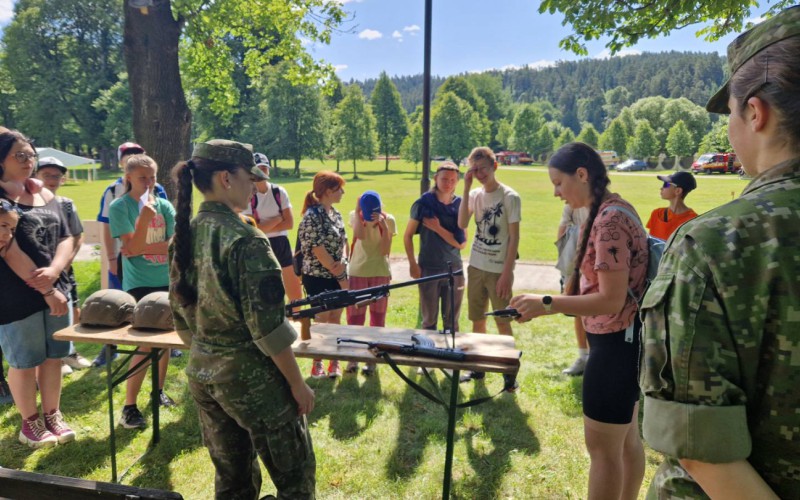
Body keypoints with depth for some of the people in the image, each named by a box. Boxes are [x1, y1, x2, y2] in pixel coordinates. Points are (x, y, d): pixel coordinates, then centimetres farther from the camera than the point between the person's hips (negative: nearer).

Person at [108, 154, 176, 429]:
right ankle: (129, 407, 4)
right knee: (145, 345, -8)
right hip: (139, 283, -4)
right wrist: (145, 216, -24)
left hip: (167, 281, 4)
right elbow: (131, 248, -15)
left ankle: (159, 391, 30)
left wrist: (142, 249, -13)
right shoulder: (120, 206, -6)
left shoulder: (164, 205, 3)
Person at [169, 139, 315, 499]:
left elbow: (181, 316, 10)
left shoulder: (184, 236, 3)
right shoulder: (244, 240, -20)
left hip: (201, 375, 8)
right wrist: (297, 384, -11)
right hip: (251, 377, -8)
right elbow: (267, 327, -20)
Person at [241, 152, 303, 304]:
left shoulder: (279, 191, 1)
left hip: (282, 245, 3)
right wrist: (278, 218, -10)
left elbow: (289, 223, -6)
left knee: (296, 295, 6)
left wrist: (265, 227, -13)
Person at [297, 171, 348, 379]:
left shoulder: (336, 214, 8)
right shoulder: (312, 216, -17)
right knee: (321, 319, 4)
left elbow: (343, 241, 9)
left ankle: (334, 361, 24)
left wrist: (342, 262, -11)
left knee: (335, 318, 12)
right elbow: (319, 252, -19)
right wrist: (340, 276, -14)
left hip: (337, 276, 7)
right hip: (318, 277, -7)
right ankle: (317, 363, 20)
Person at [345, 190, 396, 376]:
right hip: (357, 272, 0)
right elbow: (360, 235, -25)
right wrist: (358, 211, -19)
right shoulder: (355, 216, -4)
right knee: (355, 317, 4)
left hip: (380, 273, 0)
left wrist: (383, 226, -21)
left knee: (378, 317, 6)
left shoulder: (388, 219, -6)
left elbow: (385, 251, -12)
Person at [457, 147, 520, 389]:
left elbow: (514, 238, -10)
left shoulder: (510, 197, -8)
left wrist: (507, 273, -14)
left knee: (503, 323, 2)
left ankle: (510, 372, 16)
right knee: (477, 320, 13)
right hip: (476, 267, 5)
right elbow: (462, 224, -10)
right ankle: (478, 366, 26)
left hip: (499, 270, -5)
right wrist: (466, 189, -11)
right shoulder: (475, 195, 6)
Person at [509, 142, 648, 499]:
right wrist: (548, 305, 7)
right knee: (626, 439, 22)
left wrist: (546, 304, -22)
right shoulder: (614, 210, 9)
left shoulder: (608, 220, -22)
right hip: (625, 339, 10)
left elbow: (611, 300, -25)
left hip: (616, 341, -10)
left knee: (602, 447, 5)